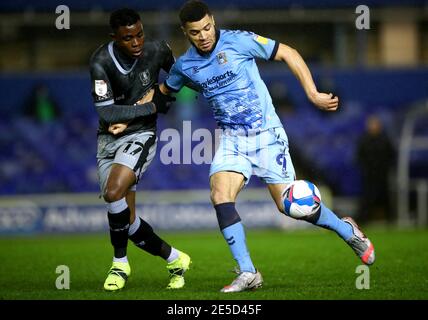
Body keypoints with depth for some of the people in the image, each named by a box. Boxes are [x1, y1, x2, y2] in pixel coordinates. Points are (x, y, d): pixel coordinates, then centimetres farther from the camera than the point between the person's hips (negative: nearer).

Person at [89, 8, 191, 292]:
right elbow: (106, 112, -18)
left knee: (114, 193, -27)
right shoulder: (102, 62, -15)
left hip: (141, 135, -2)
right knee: (126, 220, -3)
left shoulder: (157, 51, -9)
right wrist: (153, 107, -16)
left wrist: (161, 96, 0)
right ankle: (174, 259, 17)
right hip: (109, 138, 2)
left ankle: (120, 263, -6)